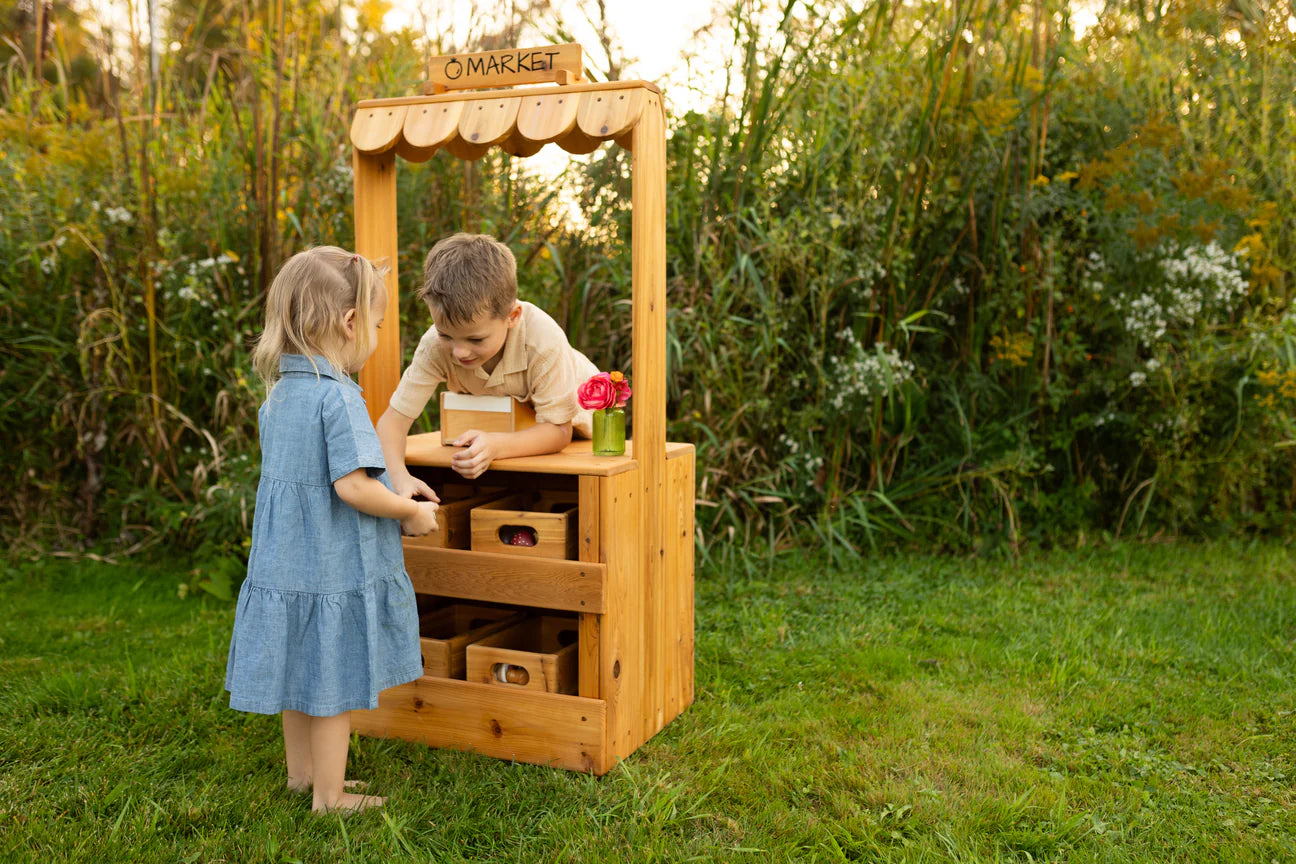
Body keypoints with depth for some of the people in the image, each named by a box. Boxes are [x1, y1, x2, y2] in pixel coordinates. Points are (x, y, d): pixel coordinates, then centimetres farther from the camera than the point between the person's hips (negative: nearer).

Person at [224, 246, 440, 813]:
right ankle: (329, 796, 18)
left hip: (286, 562, 8)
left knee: (302, 675, 21)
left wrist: (396, 490, 17)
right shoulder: (338, 396, -21)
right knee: (334, 685, 5)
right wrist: (411, 512, -10)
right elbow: (352, 487, -27)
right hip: (334, 569, -8)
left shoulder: (278, 394, 7)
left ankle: (301, 771, 37)